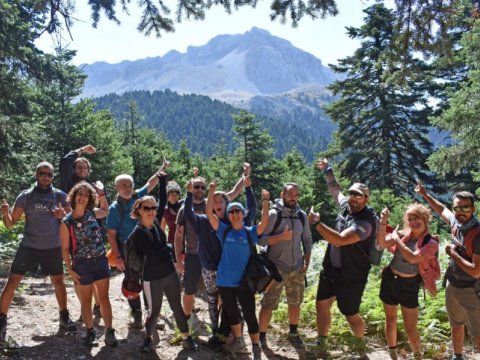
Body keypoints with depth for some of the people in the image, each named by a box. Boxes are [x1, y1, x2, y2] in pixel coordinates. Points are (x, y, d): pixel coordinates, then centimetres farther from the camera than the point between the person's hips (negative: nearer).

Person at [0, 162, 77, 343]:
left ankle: (64, 317, 29)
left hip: (52, 247, 1)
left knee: (58, 282, 12)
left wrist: (63, 215, -21)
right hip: (29, 246, -1)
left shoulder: (60, 196, -3)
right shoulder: (25, 196, -4)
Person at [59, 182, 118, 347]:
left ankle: (109, 332, 13)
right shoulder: (67, 222, -9)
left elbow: (106, 210, 24)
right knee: (86, 300, 10)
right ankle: (90, 331, 26)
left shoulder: (92, 213, 0)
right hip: (82, 264, -3)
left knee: (104, 297, 6)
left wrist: (101, 193, 9)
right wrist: (70, 270, -8)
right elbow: (65, 248, -5)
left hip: (101, 261, 3)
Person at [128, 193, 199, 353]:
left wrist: (162, 181, 8)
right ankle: (148, 338, 35)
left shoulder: (156, 223, 0)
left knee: (177, 307, 13)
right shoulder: (137, 234, -16)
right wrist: (168, 248, -10)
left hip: (170, 273, 5)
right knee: (154, 311, 11)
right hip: (152, 279, -5)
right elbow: (150, 257, -21)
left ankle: (186, 338, 26)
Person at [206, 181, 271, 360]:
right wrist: (212, 191, -16)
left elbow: (264, 222, -19)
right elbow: (209, 212, -10)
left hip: (244, 282, -2)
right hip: (225, 281, 2)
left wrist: (265, 201, -26)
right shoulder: (223, 230, -1)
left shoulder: (250, 232, -3)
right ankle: (238, 342, 38)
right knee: (231, 313, 18)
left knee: (249, 314, 1)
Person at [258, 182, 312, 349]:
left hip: (297, 268, 5)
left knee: (295, 303, 15)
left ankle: (293, 333, 33)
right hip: (276, 268, -4)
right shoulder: (273, 214, -12)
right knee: (268, 305, 0)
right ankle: (261, 335, 17)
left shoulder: (302, 215, 4)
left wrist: (306, 262, 5)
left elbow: (307, 239, 12)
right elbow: (260, 239, -14)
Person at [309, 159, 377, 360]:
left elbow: (340, 240, -37)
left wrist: (316, 223, -31)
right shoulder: (346, 206, -2)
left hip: (350, 276, -7)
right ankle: (321, 343, 30)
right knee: (322, 305, 13)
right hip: (330, 269, 7)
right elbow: (335, 190, 22)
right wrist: (328, 171, 22)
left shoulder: (366, 222, -26)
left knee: (351, 315, 7)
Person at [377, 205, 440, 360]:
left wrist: (397, 239, -18)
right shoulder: (403, 234, -2)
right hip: (390, 280, 3)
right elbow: (382, 243, -14)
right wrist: (383, 222, -24)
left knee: (410, 329, 3)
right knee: (390, 321, 16)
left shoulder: (431, 242, -12)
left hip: (409, 286, -3)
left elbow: (413, 258, -26)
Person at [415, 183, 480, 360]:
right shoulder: (456, 222, -6)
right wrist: (425, 194, 19)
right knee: (456, 325, 24)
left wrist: (453, 254, -20)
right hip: (452, 285, 7)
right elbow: (442, 209, 19)